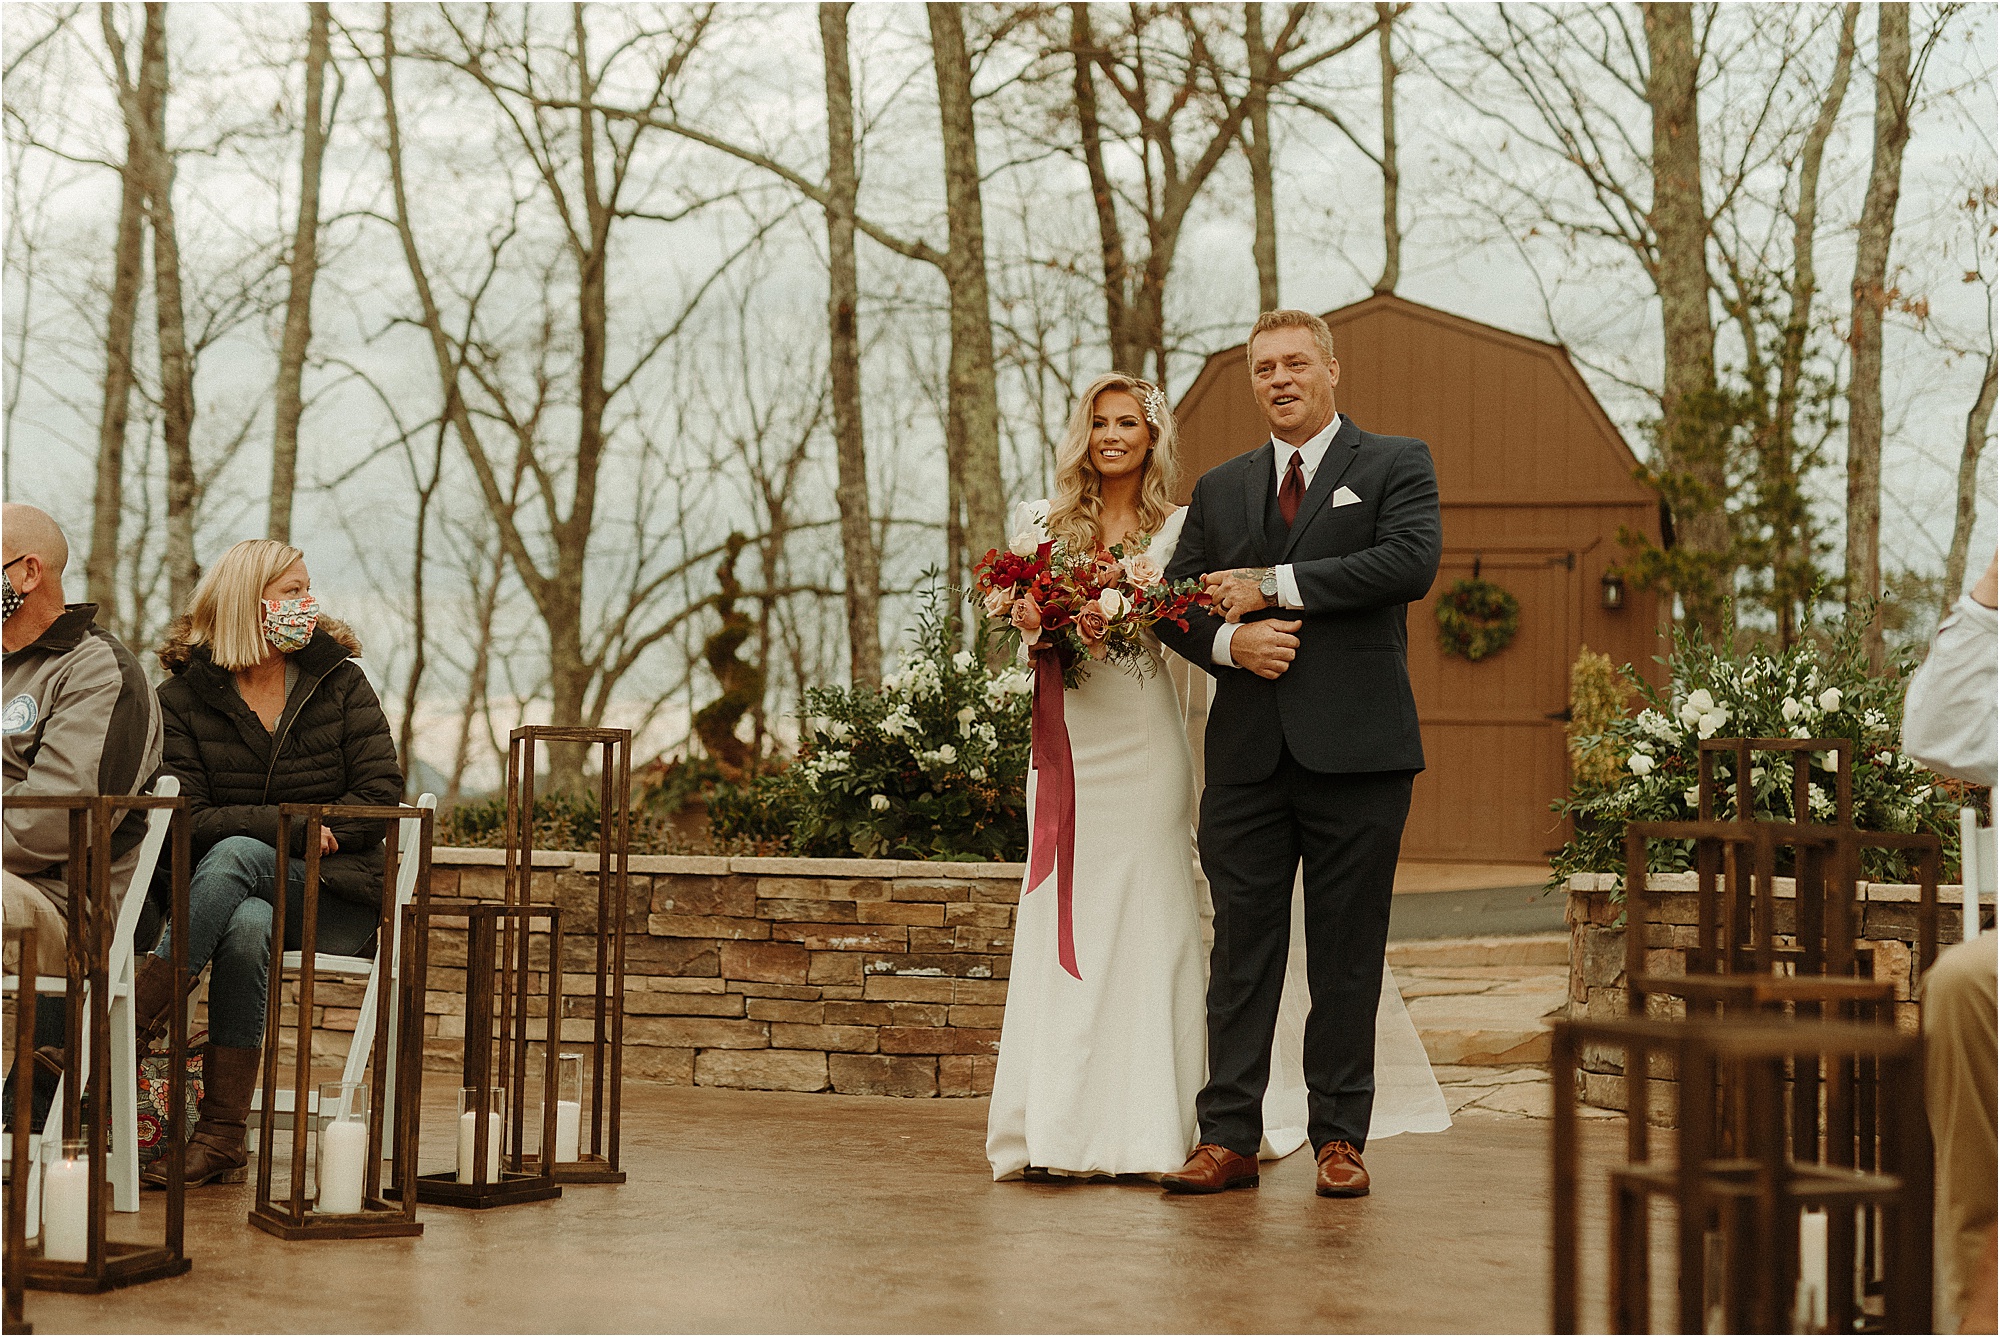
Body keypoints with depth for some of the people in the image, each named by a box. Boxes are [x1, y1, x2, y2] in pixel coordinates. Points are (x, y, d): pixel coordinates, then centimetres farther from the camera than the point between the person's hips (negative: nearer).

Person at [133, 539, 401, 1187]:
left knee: (236, 855, -33)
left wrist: (256, 836, -9)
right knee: (247, 926, -37)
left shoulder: (339, 682, 7)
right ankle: (222, 1141, -39)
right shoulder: (182, 699, 3)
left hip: (333, 901, -1)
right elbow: (187, 819, -7)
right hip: (236, 895, 1)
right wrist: (293, 826, -18)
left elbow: (381, 796, -1)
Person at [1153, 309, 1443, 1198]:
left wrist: (1274, 586, -12)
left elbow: (1412, 562, -13)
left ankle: (1339, 1137, 11)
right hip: (1248, 752, 3)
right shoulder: (1219, 490, 18)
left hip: (1355, 749, -3)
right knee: (1241, 947, 2)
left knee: (1347, 952, 3)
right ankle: (1229, 1138, 6)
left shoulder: (1395, 465, 6)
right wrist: (1229, 640, -9)